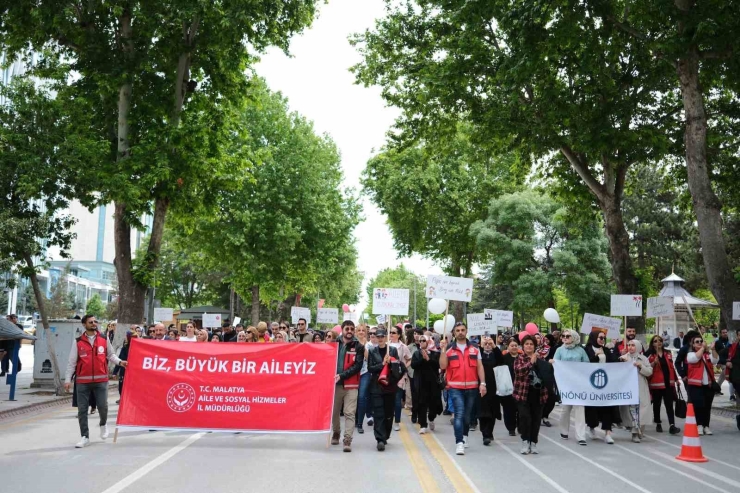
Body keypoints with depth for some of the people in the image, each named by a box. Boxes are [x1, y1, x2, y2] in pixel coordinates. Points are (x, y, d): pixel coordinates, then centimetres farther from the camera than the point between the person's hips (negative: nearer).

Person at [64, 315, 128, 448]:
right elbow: (71, 362, 2)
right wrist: (68, 379, -2)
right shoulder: (78, 342, 1)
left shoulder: (104, 339, 5)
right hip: (83, 381, 0)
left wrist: (119, 362, -5)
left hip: (101, 380, 0)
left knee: (102, 406, -4)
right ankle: (85, 437, 13)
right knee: (82, 409, 2)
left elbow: (110, 355, 14)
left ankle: (103, 424, 29)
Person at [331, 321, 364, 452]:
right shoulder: (335, 344, 7)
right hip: (335, 383, 3)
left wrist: (342, 375, -18)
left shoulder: (359, 347, 1)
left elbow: (357, 366, -8)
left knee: (349, 413, -8)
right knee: (334, 412, 13)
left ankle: (347, 441, -9)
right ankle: (336, 434, 34)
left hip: (351, 385, -2)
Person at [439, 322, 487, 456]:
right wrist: (443, 350, -13)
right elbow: (443, 366, -5)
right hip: (455, 387, -2)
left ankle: (464, 436, 34)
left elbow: (479, 367, 6)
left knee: (467, 415, 13)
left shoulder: (474, 349, 8)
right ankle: (459, 443, -15)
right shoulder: (449, 350, 3)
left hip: (472, 387, 2)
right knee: (459, 414, -13)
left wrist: (482, 383, -2)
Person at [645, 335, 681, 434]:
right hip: (656, 384, -3)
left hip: (668, 383, 3)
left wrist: (675, 379, 15)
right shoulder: (650, 355, -1)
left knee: (669, 404, -4)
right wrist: (654, 363, -23)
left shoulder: (667, 353, 12)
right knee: (657, 404, 8)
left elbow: (671, 367, 16)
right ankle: (658, 424, 20)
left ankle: (672, 425, -12)